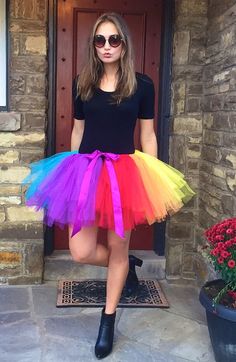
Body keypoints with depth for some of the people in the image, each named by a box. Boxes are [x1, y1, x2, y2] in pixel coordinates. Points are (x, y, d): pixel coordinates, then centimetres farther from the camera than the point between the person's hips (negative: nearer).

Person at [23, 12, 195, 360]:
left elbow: (147, 135, 3)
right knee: (81, 251, -3)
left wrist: (152, 180, 1)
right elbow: (78, 130, 12)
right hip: (86, 170, 2)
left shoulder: (142, 84, 0)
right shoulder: (82, 83, 6)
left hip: (126, 171, -2)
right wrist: (72, 170, 12)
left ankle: (108, 322, 27)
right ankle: (127, 264, 32)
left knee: (118, 248, 7)